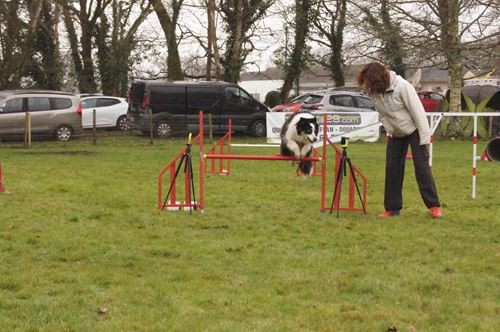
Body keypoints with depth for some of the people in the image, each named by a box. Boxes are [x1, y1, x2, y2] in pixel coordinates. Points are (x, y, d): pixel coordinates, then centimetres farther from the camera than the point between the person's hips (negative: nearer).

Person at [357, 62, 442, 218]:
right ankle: (392, 208, 9)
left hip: (414, 130, -6)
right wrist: (390, 131, -3)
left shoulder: (402, 86, -28)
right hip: (395, 134, 6)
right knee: (392, 169, 2)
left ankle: (434, 206, -4)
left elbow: (417, 110, -24)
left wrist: (425, 136, -22)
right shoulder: (373, 92, -10)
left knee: (422, 167, -8)